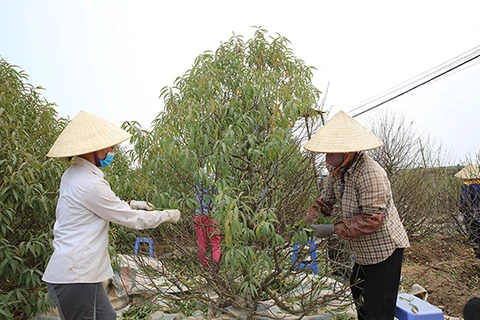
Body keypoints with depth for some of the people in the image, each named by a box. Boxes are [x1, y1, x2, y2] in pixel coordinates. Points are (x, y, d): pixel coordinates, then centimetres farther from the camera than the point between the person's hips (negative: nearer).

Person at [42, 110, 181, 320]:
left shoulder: (73, 175, 8)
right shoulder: (89, 184, -21)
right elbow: (132, 219, -14)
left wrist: (130, 205, 16)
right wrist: (168, 215, -1)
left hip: (73, 271, 9)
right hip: (75, 275, -9)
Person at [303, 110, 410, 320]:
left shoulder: (370, 173, -30)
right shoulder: (338, 170, -1)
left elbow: (371, 219, -31)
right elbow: (326, 199, 9)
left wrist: (334, 229, -29)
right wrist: (310, 218, -10)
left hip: (384, 248, -10)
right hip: (364, 250, 10)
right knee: (358, 292, 27)